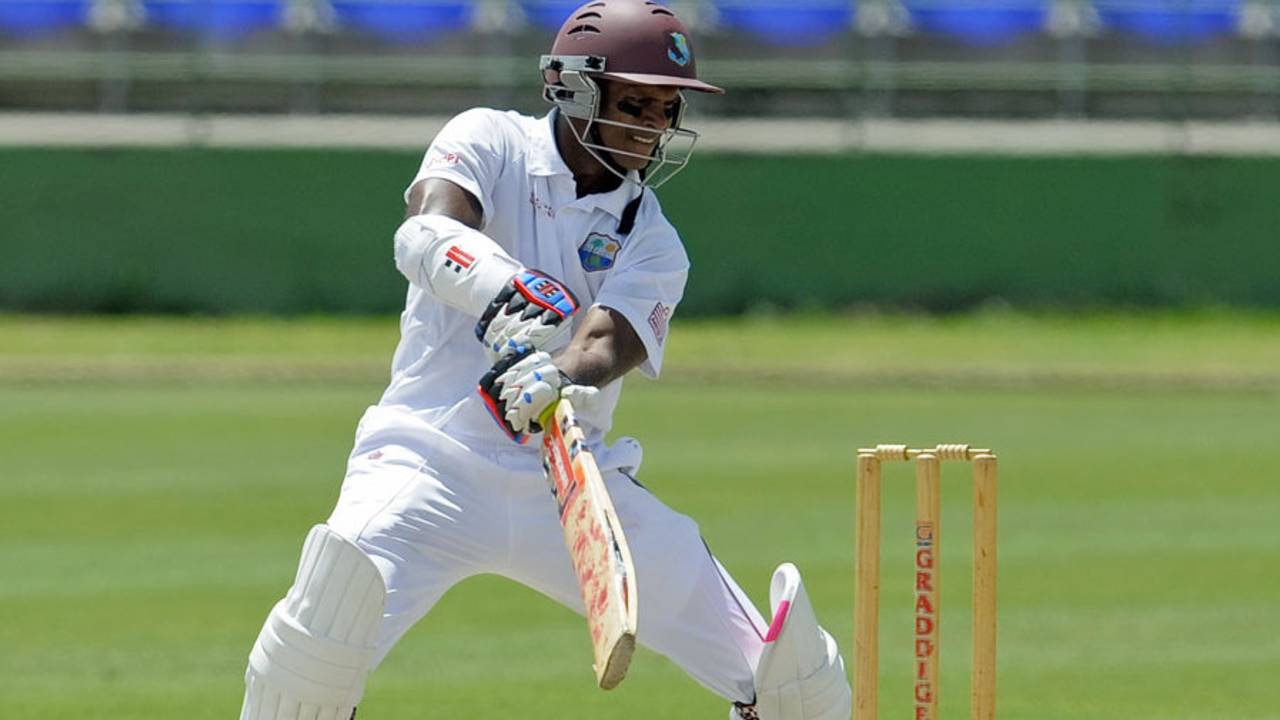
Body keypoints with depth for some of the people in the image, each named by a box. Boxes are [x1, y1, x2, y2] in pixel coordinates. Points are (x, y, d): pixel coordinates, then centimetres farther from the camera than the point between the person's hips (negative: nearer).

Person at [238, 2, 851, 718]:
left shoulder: (652, 243, 8)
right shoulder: (492, 142, 2)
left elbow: (608, 343, -13)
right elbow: (425, 233, -19)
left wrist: (564, 380, -38)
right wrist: (501, 290, -41)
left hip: (571, 485, 3)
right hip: (433, 462, -3)